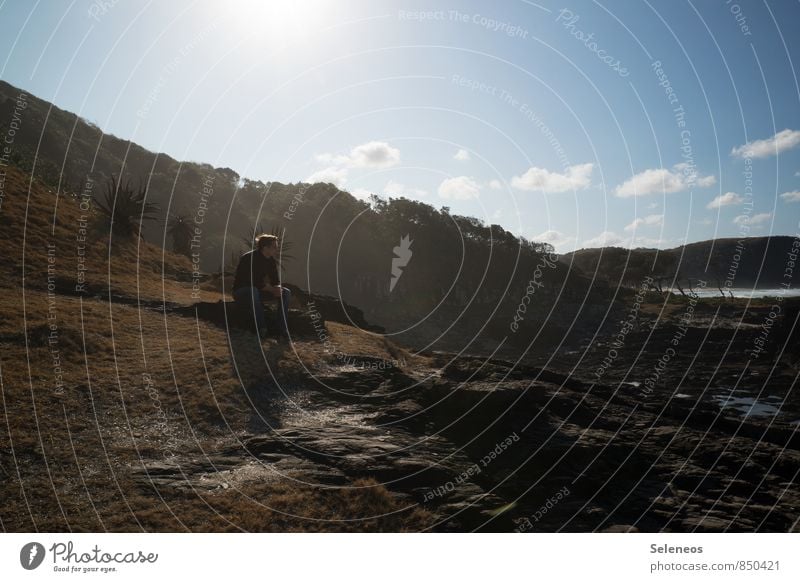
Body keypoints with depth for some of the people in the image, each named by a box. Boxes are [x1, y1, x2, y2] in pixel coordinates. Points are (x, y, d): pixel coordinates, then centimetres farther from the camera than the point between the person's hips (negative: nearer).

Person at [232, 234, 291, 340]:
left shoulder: (271, 260, -2)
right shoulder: (249, 258, -25)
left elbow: (275, 280, 1)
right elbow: (256, 283, -28)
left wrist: (278, 288, -22)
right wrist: (273, 289, -19)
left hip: (257, 290, 7)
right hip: (241, 291, -7)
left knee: (286, 293, -10)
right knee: (253, 291, -43)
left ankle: (282, 329, -13)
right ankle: (261, 328, -33)